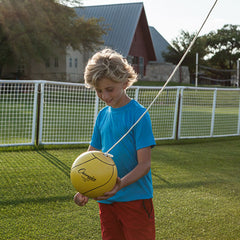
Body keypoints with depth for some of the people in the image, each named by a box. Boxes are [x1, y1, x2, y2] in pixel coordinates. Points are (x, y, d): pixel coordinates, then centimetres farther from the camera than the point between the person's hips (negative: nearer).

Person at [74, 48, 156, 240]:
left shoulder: (138, 114, -12)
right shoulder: (103, 115, 7)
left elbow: (144, 164, -15)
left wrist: (120, 184, -31)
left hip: (135, 198, -6)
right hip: (107, 199, 6)